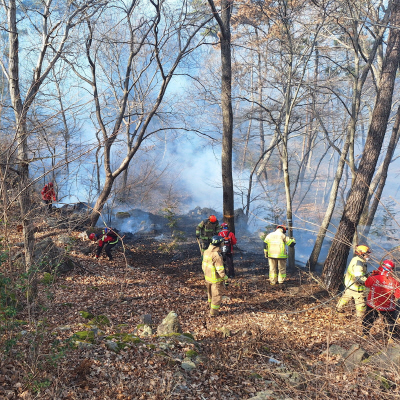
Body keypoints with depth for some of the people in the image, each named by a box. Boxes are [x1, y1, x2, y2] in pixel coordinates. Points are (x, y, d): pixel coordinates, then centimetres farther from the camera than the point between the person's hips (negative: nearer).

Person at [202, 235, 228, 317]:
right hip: (216, 280, -8)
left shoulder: (206, 252, -4)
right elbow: (220, 270, -26)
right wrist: (225, 277, -11)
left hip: (207, 277, 8)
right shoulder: (217, 255, -29)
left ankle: (211, 305, 50)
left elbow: (203, 265, 8)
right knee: (217, 295, 9)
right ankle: (213, 312, 18)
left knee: (210, 293, 28)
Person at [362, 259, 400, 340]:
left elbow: (367, 284, 1)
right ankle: (391, 337, 33)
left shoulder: (373, 279, -21)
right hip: (388, 308, -1)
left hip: (372, 306, 1)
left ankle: (365, 335, 34)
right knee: (391, 322, 24)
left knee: (368, 320, 22)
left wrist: (373, 274, 9)